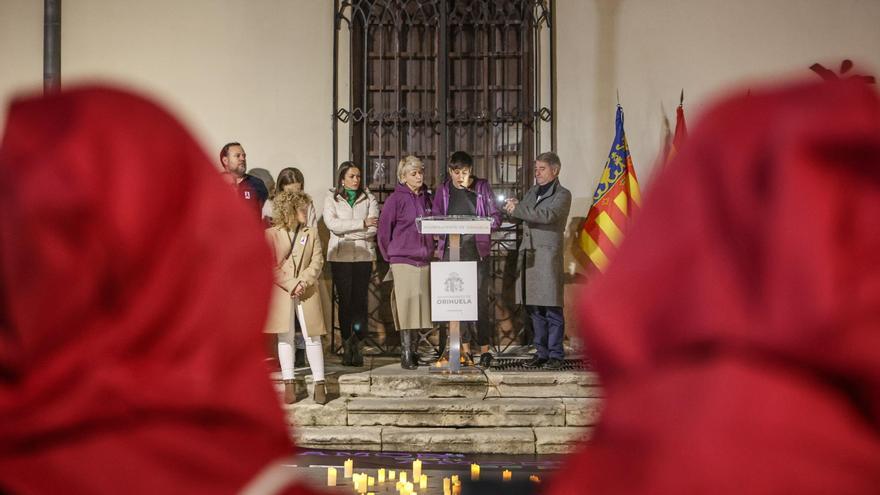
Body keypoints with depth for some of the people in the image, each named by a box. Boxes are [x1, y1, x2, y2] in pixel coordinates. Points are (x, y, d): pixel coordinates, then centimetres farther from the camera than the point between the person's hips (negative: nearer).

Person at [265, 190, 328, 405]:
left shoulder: (311, 233, 9)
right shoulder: (271, 234, 0)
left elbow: (317, 261, 2)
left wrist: (303, 282, -12)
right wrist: (291, 285, -13)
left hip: (307, 293, 2)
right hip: (281, 293, -2)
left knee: (312, 337, 0)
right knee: (286, 338, 3)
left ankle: (319, 384, 3)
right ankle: (289, 384, 9)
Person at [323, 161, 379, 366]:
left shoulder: (369, 199, 10)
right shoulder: (331, 199, 7)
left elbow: (373, 229, -2)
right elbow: (332, 224, -11)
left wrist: (346, 232, -8)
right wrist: (362, 223, -12)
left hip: (364, 256, 1)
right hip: (340, 257, -1)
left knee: (360, 300, -4)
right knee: (345, 300, -1)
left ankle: (356, 342, 3)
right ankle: (347, 345, 5)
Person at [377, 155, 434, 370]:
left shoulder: (426, 198, 11)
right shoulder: (396, 199, -6)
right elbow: (383, 231, -3)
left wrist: (431, 250, 13)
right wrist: (391, 256, 2)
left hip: (425, 261, 6)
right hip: (403, 261, -5)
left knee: (421, 308, 7)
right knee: (407, 307, -9)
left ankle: (414, 352, 17)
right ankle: (406, 354, -5)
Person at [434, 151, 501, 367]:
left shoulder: (482, 187, 7)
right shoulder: (443, 190, 11)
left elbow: (496, 217, 6)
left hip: (477, 250, -2)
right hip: (451, 250, 2)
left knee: (479, 299, -7)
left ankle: (485, 349, -2)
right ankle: (465, 348, 10)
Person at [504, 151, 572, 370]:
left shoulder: (562, 195, -1)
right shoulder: (532, 192, 20)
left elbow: (548, 215, -18)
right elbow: (516, 216, 22)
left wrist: (518, 209, -17)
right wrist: (514, 207, -1)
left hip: (548, 256, -6)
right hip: (528, 256, 6)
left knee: (552, 309, -4)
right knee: (534, 309, 8)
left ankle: (556, 354, 2)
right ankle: (541, 352, 16)